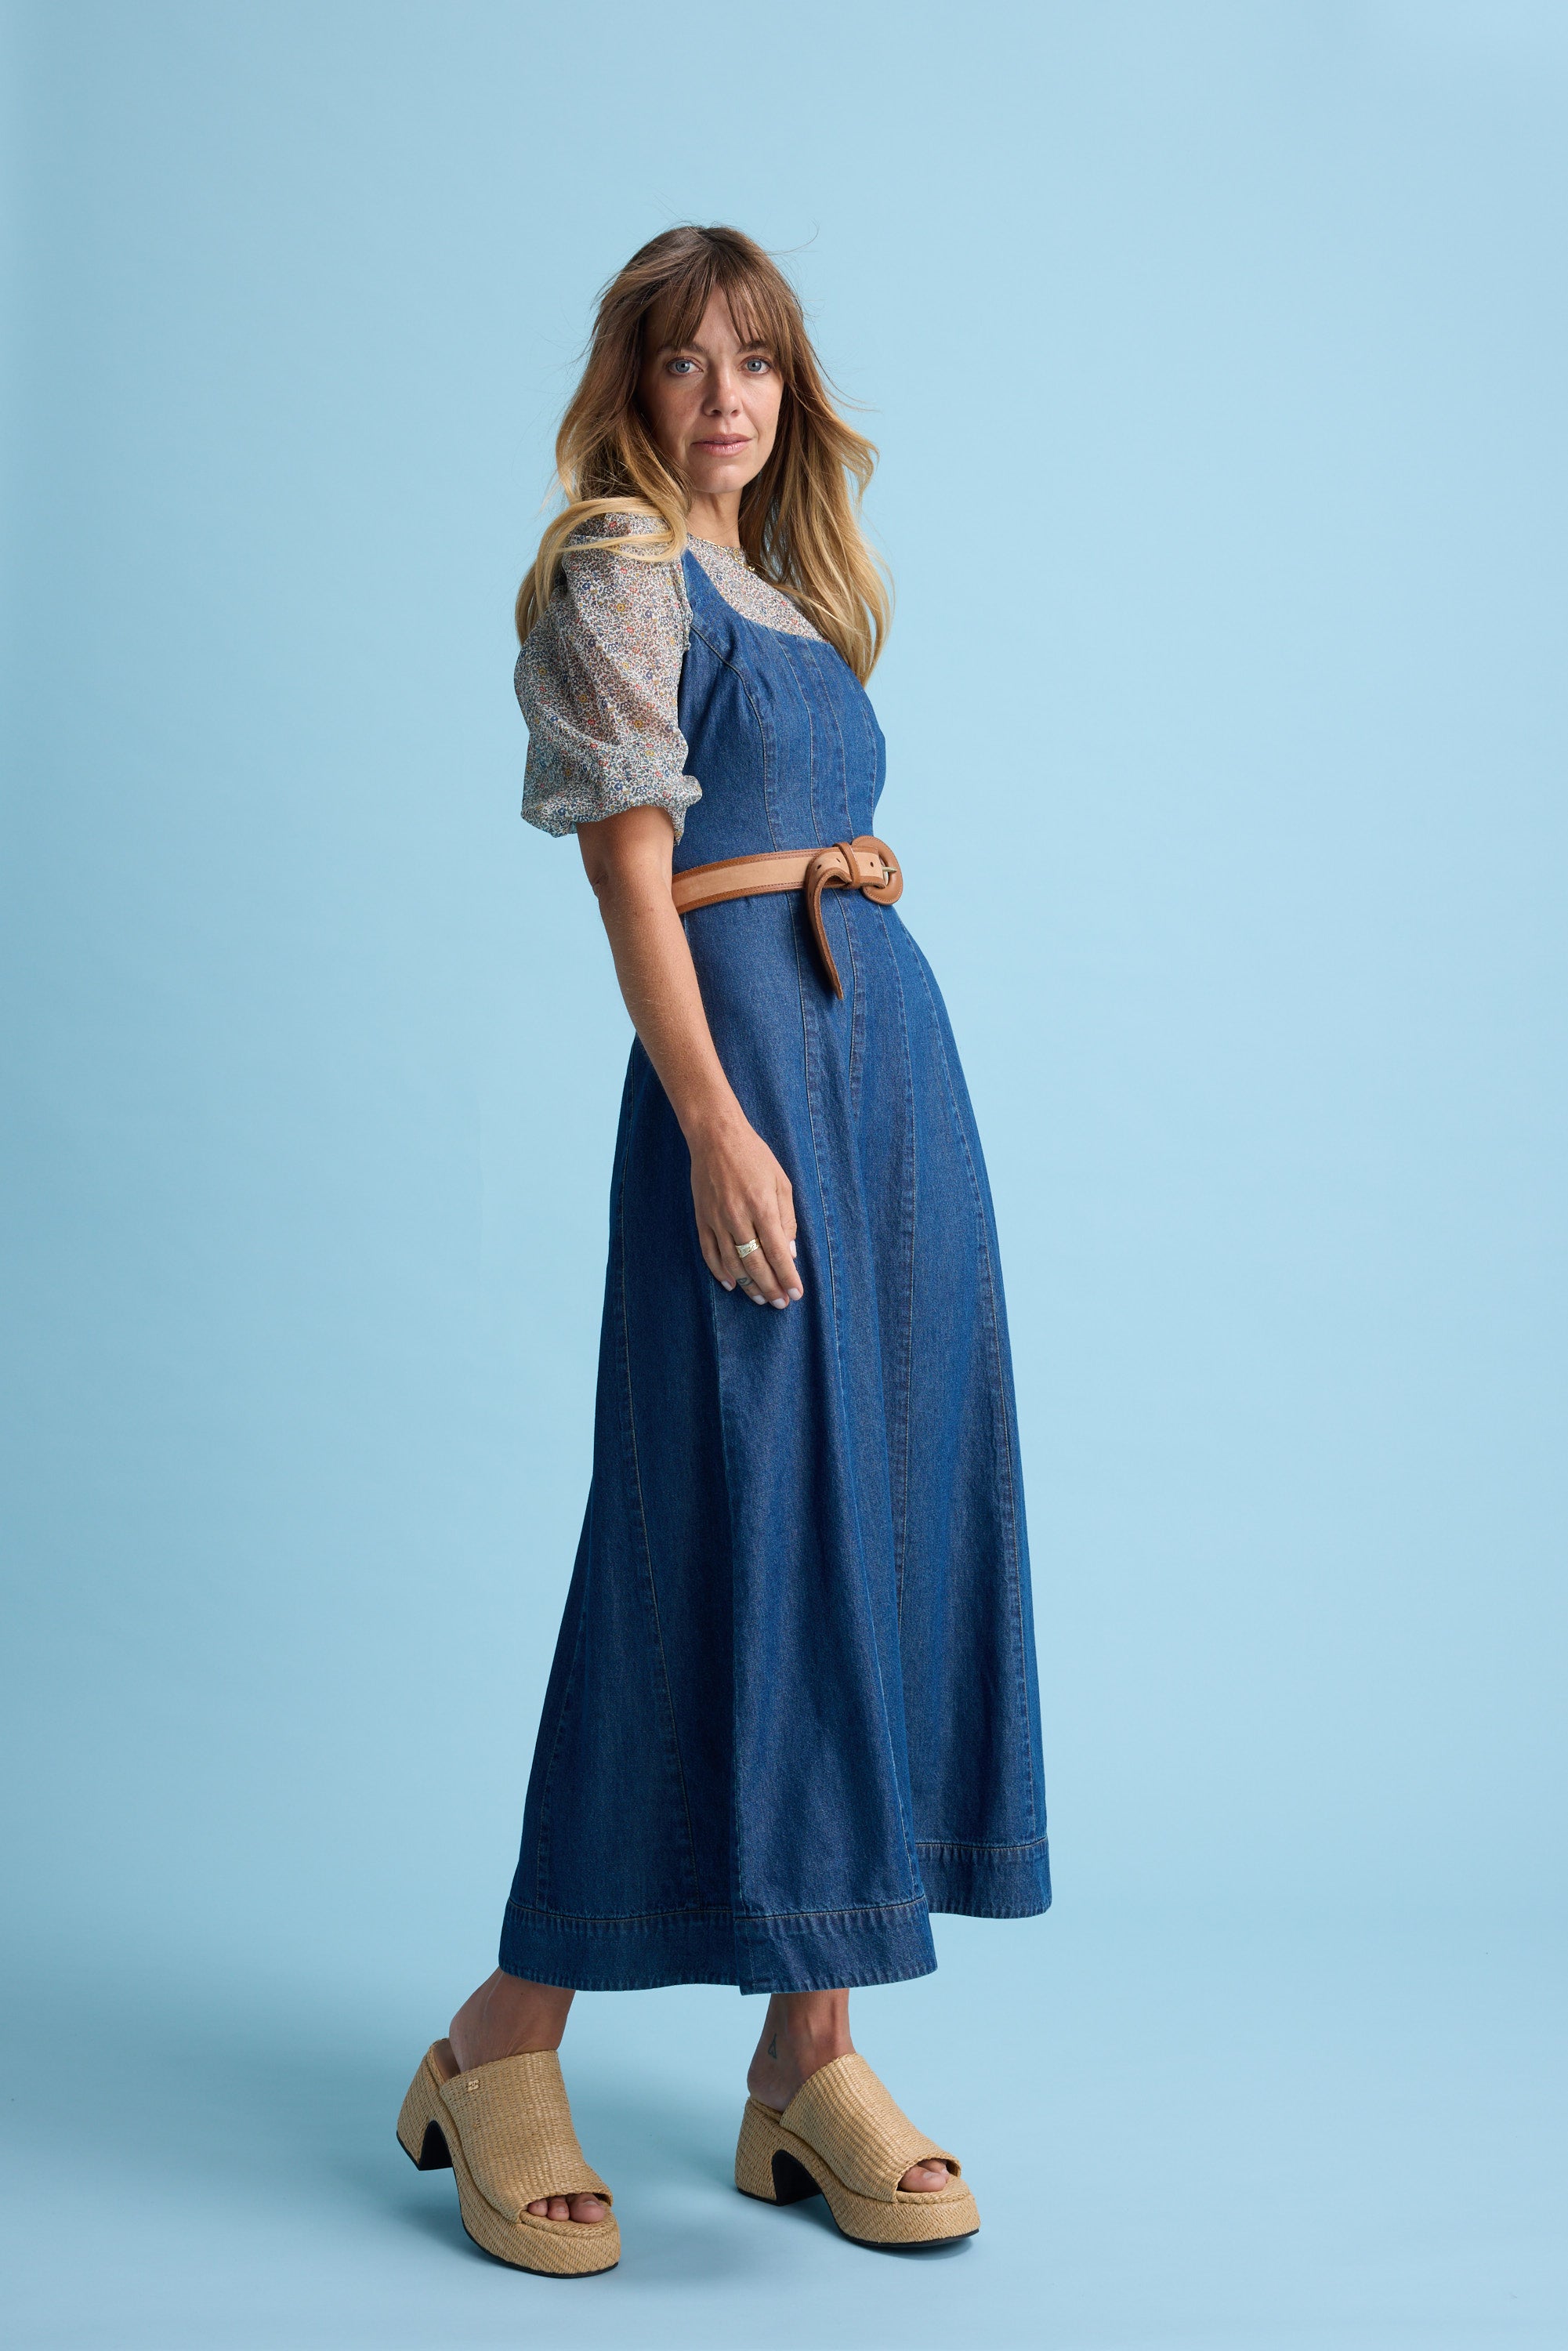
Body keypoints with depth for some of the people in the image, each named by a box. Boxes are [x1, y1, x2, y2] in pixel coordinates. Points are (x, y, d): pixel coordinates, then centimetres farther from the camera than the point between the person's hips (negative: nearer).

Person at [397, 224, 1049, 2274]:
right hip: (750, 1049, -8)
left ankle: (811, 2051, 11)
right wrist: (718, 1123, -19)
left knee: (892, 1507, 5)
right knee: (735, 1519, -9)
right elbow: (633, 873, -11)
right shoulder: (622, 573, -2)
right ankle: (508, 2042, 3)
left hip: (897, 1044, 8)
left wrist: (863, 1095, 14)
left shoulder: (790, 587, 22)